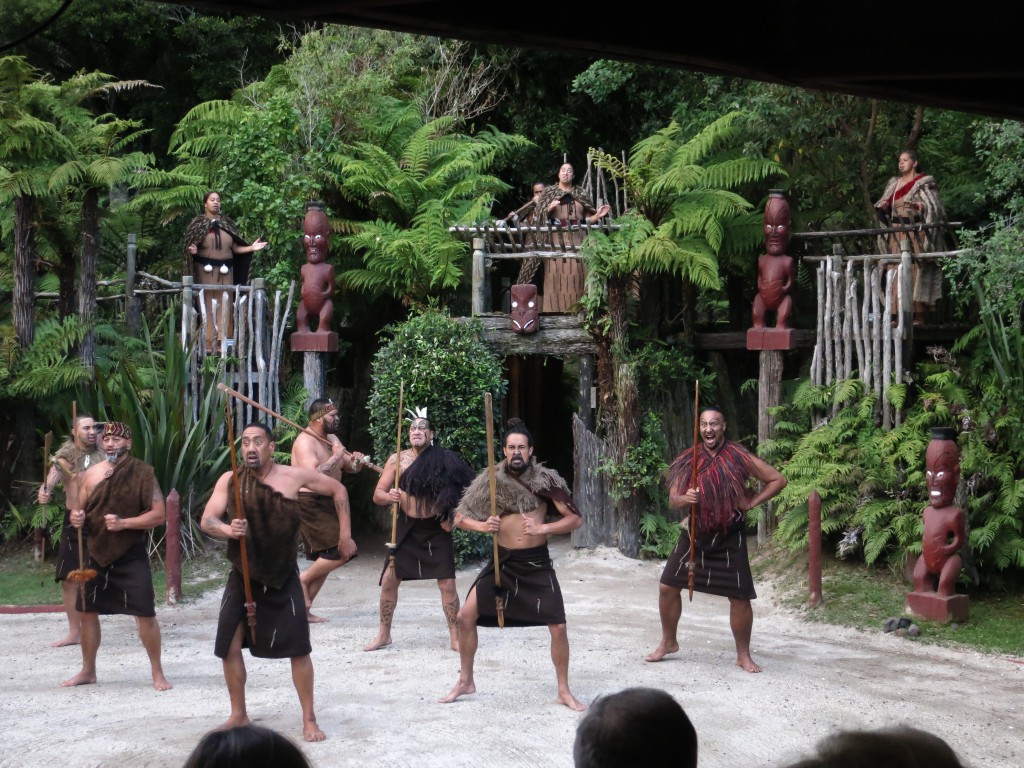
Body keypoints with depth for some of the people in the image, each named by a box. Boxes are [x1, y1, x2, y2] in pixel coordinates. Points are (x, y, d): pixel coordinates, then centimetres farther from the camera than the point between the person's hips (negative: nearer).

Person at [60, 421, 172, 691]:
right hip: (97, 553, 5)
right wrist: (76, 517, -11)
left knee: (145, 614, -6)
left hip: (132, 556, -5)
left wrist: (124, 523, -22)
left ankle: (157, 673, 7)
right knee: (87, 612, 10)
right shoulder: (92, 473, 4)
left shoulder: (142, 473, -9)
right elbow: (79, 509, 13)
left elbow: (159, 515, -13)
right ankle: (88, 671, 25)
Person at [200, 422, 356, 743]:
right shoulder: (229, 480, -6)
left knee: (299, 648, -3)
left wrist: (345, 536, 6)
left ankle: (309, 720, 10)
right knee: (229, 646, 0)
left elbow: (338, 490, 5)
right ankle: (238, 715, 20)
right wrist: (228, 530, -37)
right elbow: (206, 520, -15)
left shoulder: (294, 476, -8)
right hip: (243, 576, 1)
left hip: (283, 577, -1)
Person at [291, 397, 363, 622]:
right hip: (310, 503, -10)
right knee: (340, 551, -16)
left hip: (327, 503, 10)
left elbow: (350, 467, 18)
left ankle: (304, 608, 17)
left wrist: (355, 460, -5)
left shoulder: (332, 439, 12)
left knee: (325, 560, 11)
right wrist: (336, 456, -23)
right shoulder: (305, 441, -17)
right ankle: (303, 579, 0)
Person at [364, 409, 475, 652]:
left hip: (437, 529, -1)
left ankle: (455, 637, 11)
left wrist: (450, 517, -14)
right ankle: (384, 634, 19)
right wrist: (389, 497, -26)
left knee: (447, 583, -3)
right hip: (407, 527, 2)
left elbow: (458, 492, 1)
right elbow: (377, 495, -3)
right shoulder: (398, 460, -4)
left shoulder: (445, 461, -8)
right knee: (389, 580, 2)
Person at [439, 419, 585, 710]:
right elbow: (460, 517, 3)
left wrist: (542, 528, -22)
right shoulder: (490, 481, -3)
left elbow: (576, 519, -8)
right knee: (465, 617, -3)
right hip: (503, 561, 2)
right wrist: (482, 526, -17)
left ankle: (564, 692, 12)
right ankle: (465, 681, 17)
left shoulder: (545, 481, -8)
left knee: (558, 627, -7)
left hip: (537, 563, -2)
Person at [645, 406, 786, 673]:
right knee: (667, 587, 2)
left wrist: (752, 502, -9)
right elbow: (672, 499, 0)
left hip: (730, 538, -3)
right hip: (695, 535, 3)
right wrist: (684, 499, -23)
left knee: (739, 597, -1)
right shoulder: (689, 459, -1)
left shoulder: (738, 457, -9)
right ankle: (668, 642, 22)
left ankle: (743, 655, 16)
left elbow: (778, 479, -2)